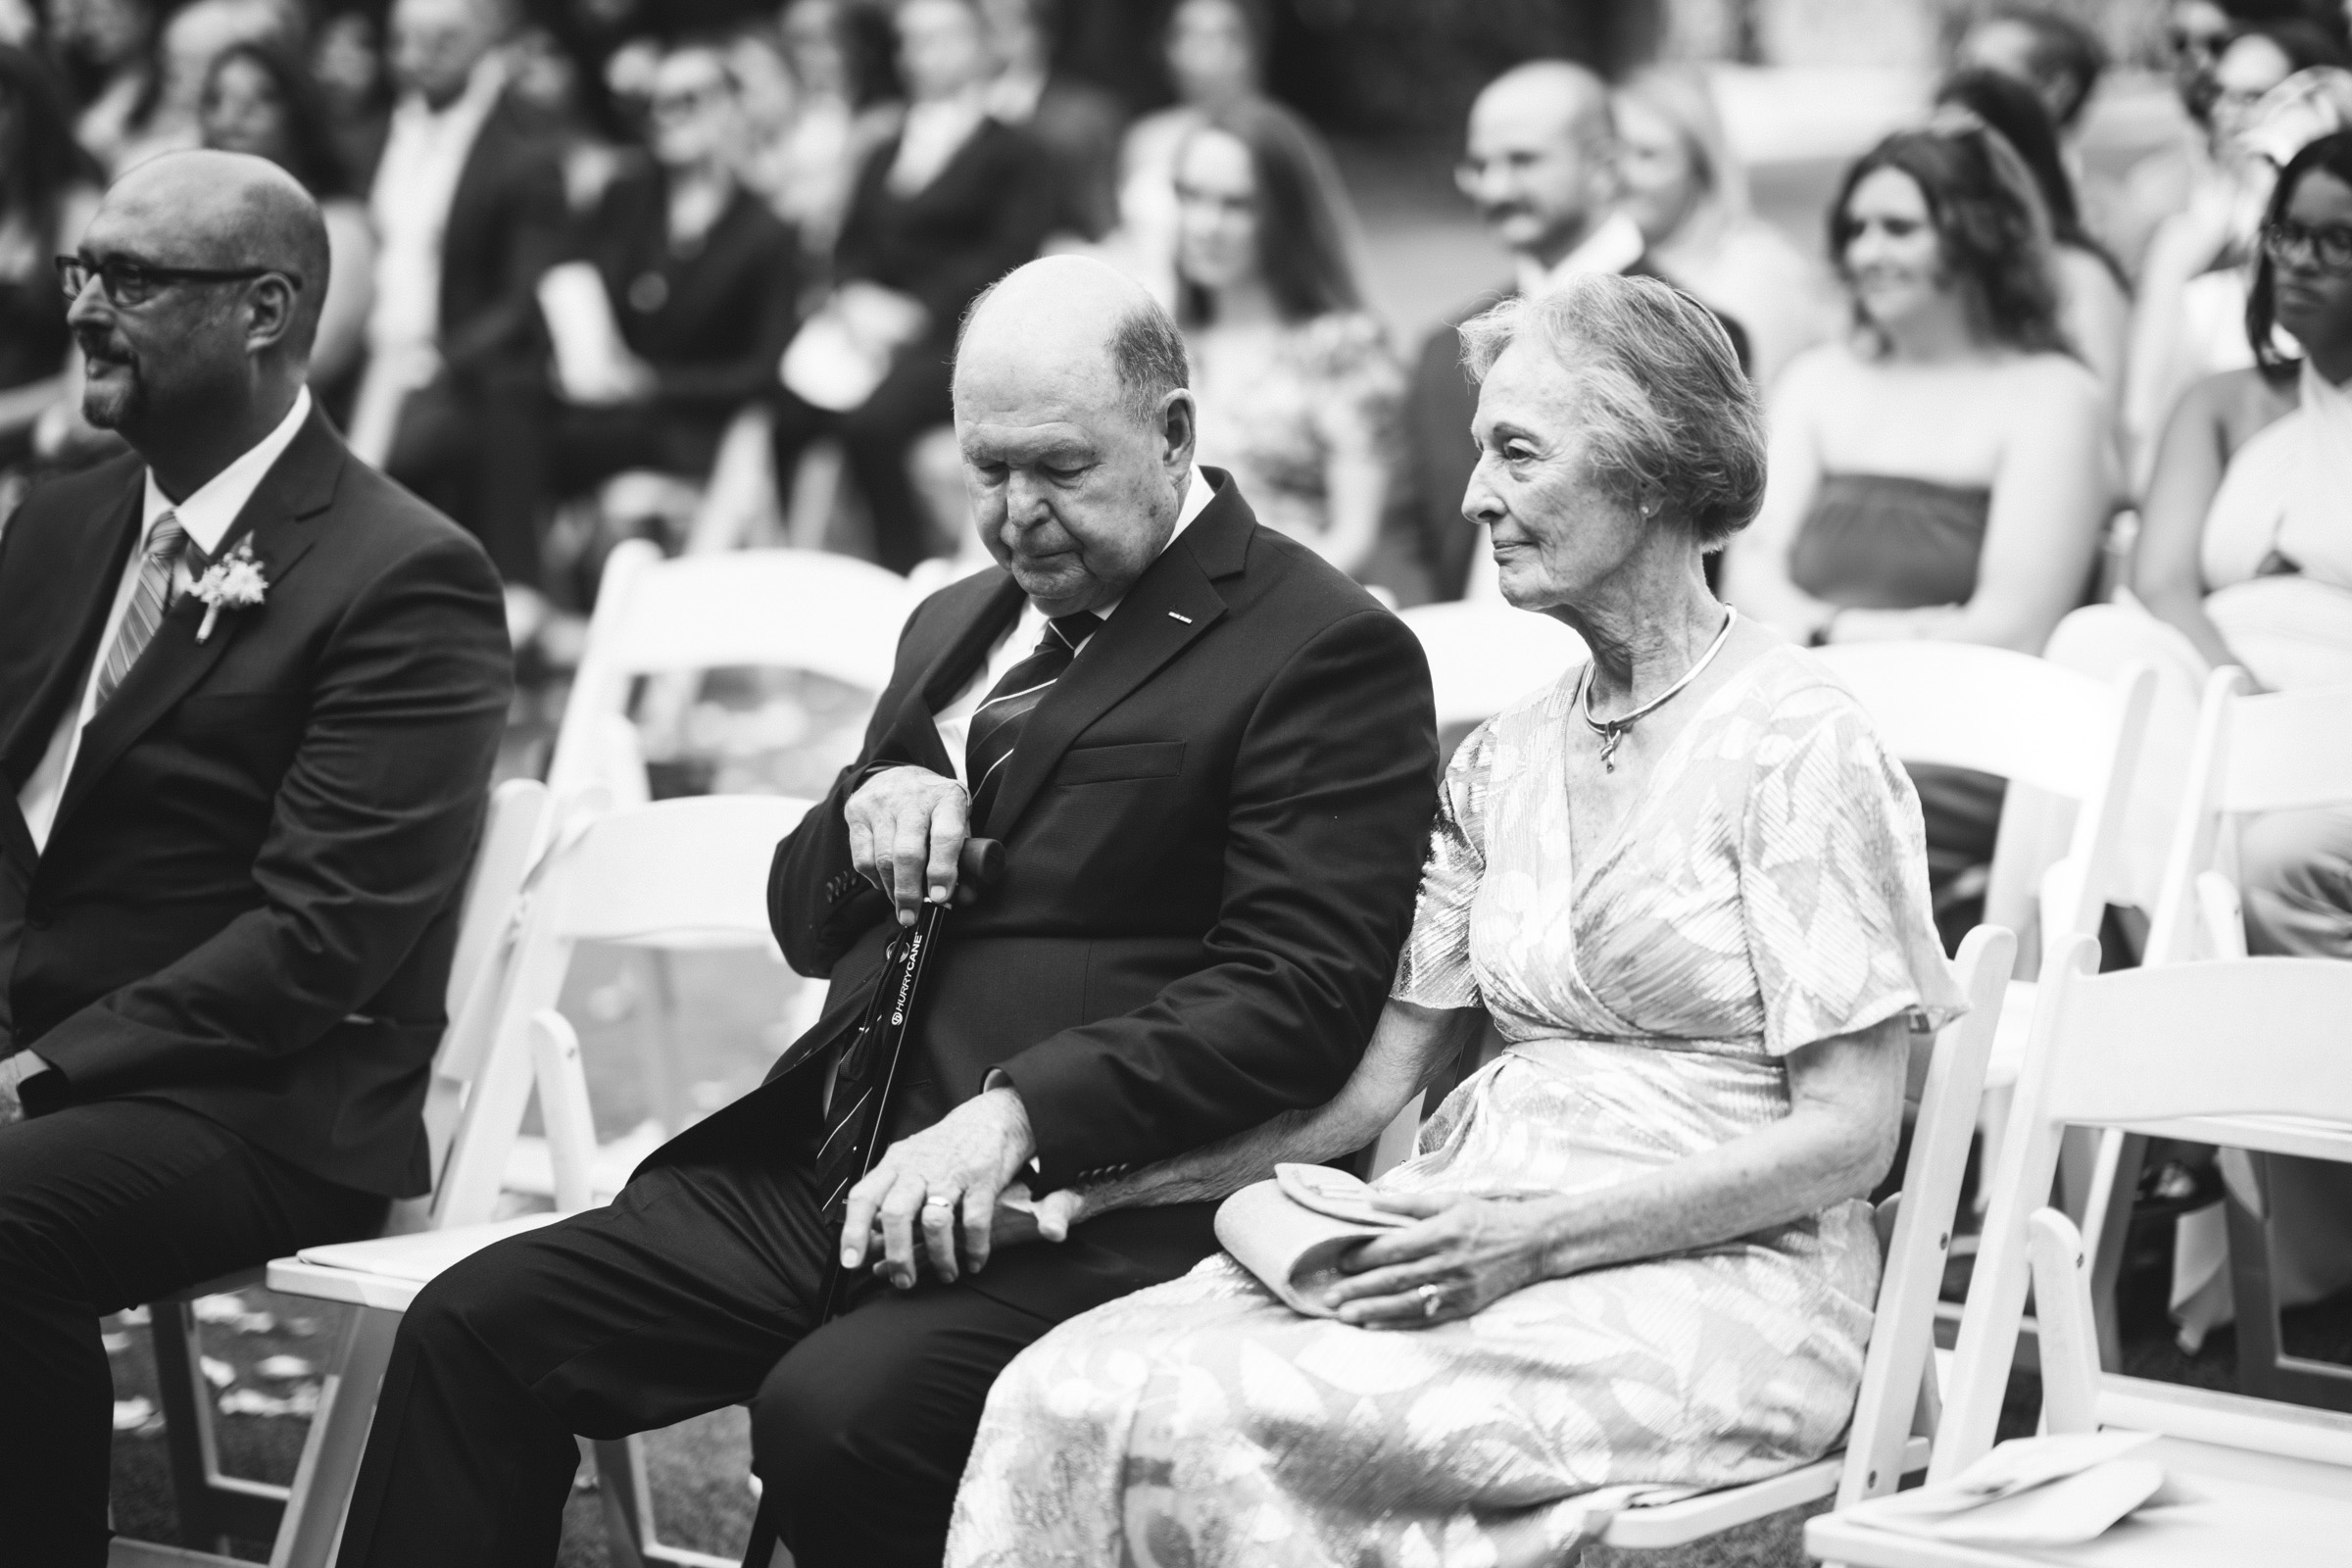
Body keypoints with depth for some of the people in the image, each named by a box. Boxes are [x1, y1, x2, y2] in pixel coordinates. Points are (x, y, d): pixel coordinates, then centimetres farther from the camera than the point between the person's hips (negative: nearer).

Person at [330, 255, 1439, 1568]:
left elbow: (1298, 991, -14)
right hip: (828, 1166, 8)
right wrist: (862, 816, 4)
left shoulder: (1329, 651, -3)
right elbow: (807, 924, 28)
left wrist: (1016, 1115, -24)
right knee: (473, 1326, -9)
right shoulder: (959, 627, 23)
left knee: (835, 1412, -34)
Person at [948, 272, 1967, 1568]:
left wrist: (1536, 1234, -18)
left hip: (1715, 1280, -6)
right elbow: (1372, 1075, 16)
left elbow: (1847, 1137, -10)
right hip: (1487, 1253, 6)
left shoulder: (1797, 745, -6)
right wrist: (1099, 1179, 4)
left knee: (1216, 1425, -30)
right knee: (1061, 1397, -20)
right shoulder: (1501, 764, 17)